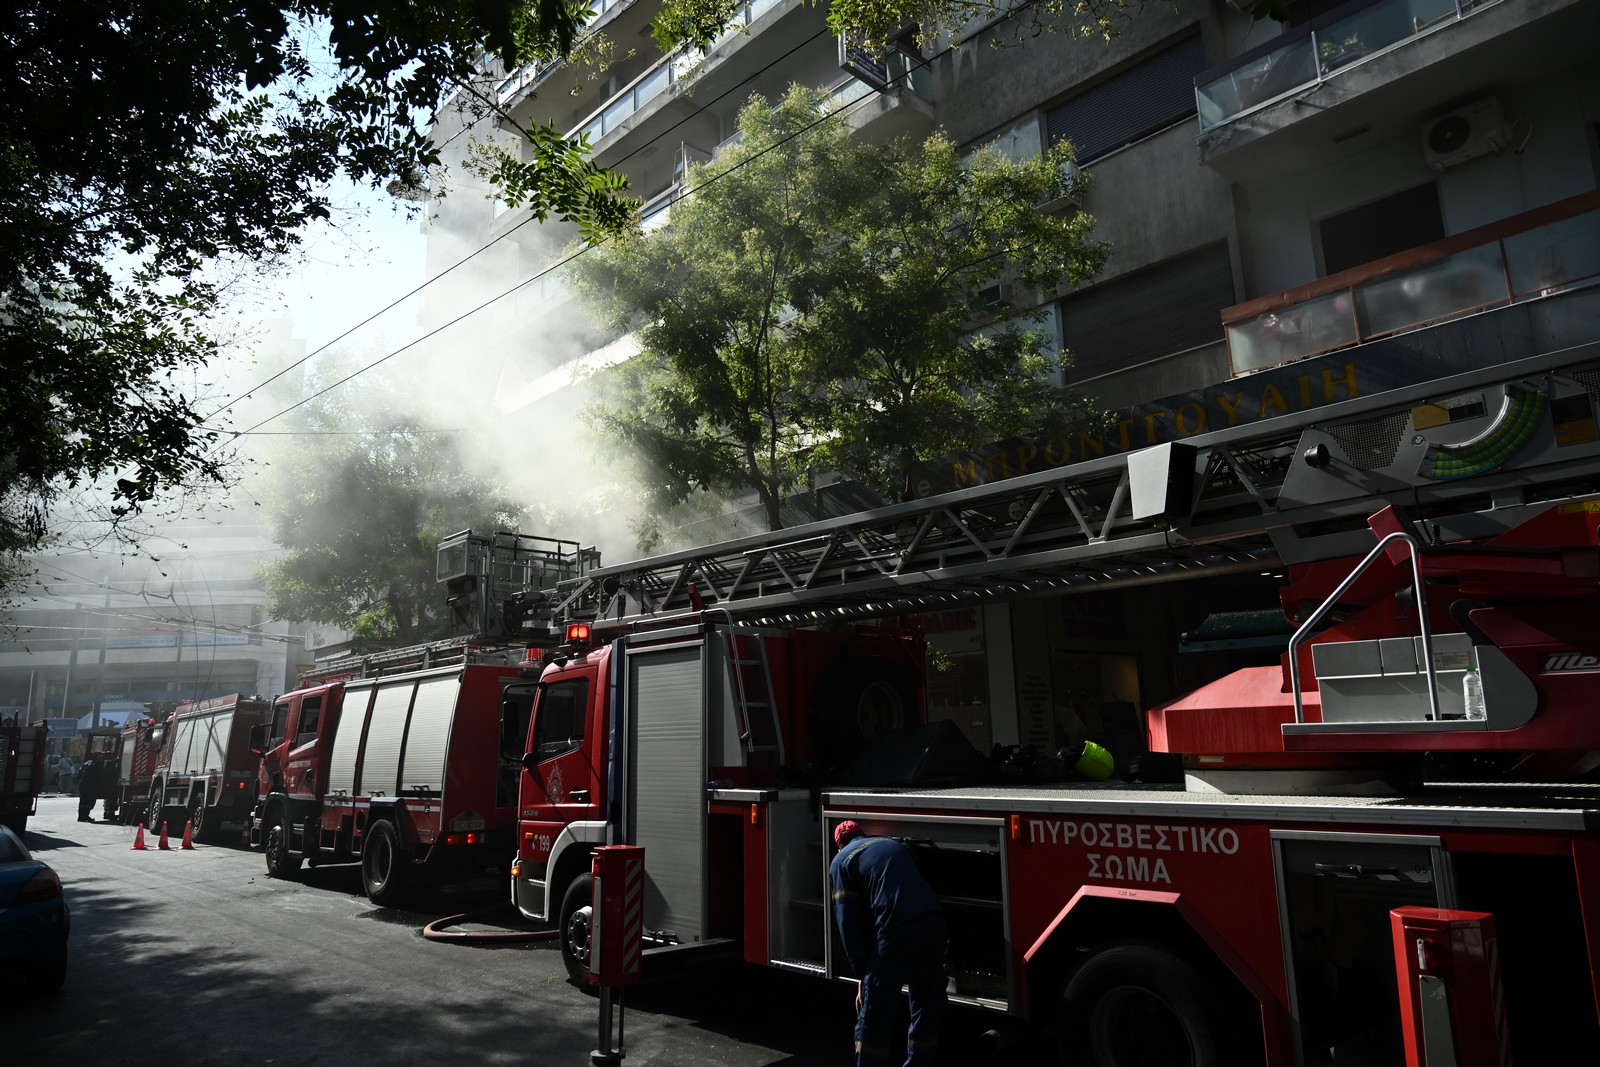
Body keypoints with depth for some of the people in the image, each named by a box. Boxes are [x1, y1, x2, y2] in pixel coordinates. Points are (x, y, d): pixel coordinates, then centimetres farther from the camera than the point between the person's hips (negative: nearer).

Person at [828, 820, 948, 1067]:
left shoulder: (841, 862, 13)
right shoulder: (894, 845, 29)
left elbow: (849, 922, 6)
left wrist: (863, 974, 8)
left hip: (896, 932, -5)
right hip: (934, 925, 5)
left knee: (875, 1012, 8)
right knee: (926, 1007, 21)